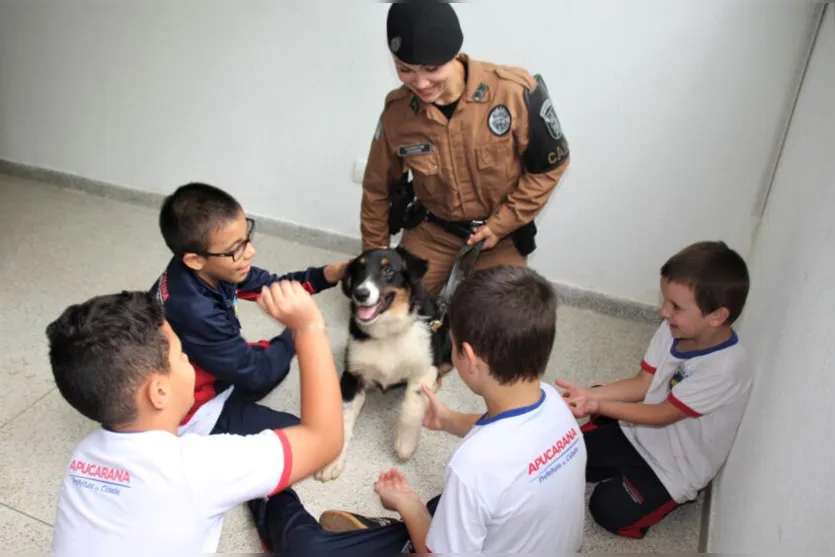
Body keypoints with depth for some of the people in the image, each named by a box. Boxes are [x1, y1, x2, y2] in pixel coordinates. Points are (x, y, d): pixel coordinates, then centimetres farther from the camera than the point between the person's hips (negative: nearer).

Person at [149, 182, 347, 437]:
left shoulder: (210, 268, -16)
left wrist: (329, 274, -18)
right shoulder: (195, 313, -38)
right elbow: (256, 372, -26)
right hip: (194, 411, -8)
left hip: (211, 377, 8)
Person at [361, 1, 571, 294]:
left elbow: (549, 165, -11)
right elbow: (378, 188, -2)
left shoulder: (516, 92, -26)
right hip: (431, 227, 2)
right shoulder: (396, 110, -17)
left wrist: (501, 224, -12)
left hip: (501, 229, -1)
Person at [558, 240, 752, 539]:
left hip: (676, 462, -6)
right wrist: (589, 395, -19)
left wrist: (598, 406, -29)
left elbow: (662, 415, -26)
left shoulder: (724, 368, -33)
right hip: (639, 432, 6)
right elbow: (642, 383, -5)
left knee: (610, 510, -13)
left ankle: (674, 491, 9)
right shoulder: (674, 330, -13)